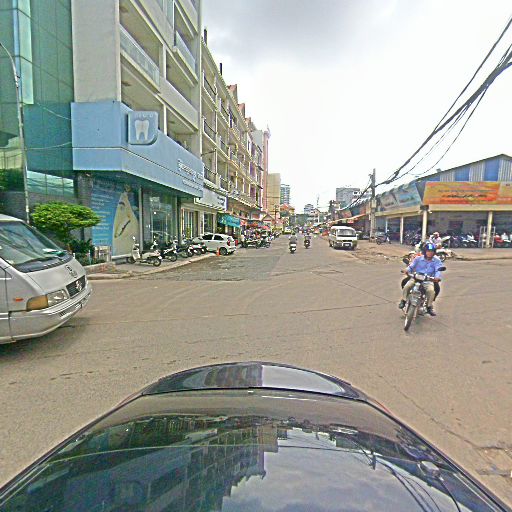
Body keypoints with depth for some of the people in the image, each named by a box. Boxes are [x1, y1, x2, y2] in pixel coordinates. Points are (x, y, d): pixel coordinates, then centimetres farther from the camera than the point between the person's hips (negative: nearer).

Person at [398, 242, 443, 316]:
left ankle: (429, 307, -8)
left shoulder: (437, 261, 4)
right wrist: (406, 270, -23)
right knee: (407, 286, -27)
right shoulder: (418, 259, 5)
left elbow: (438, 270, -8)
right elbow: (411, 266, 1)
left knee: (431, 291, -30)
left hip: (428, 280, 0)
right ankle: (403, 301, -5)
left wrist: (437, 277, -31)